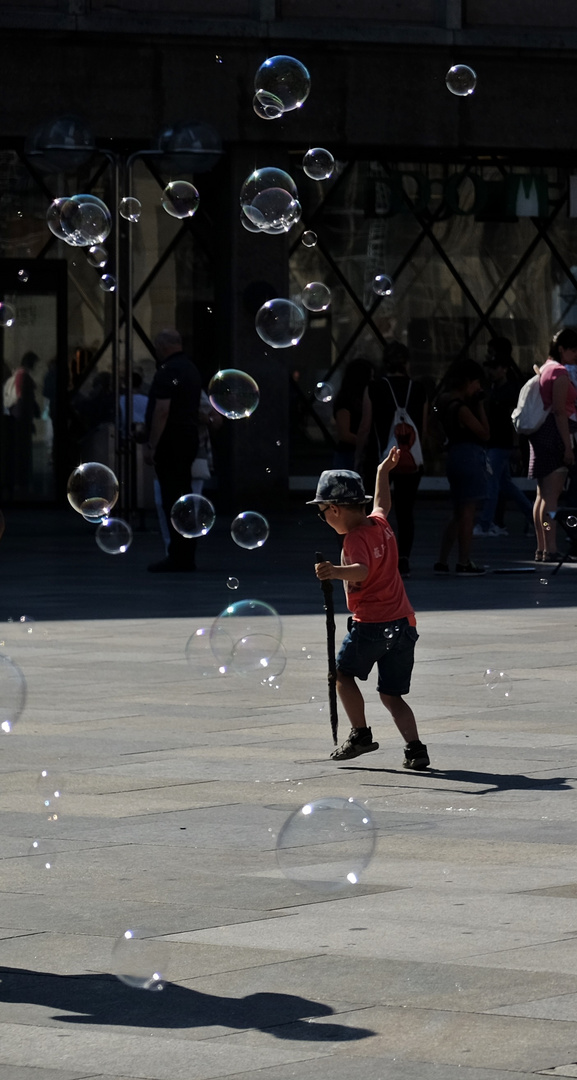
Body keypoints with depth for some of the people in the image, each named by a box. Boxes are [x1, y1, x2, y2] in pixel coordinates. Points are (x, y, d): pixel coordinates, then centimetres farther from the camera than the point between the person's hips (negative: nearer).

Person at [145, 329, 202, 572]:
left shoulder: (168, 372, -14)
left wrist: (152, 445, -19)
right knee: (183, 497, 13)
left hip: (170, 442, -10)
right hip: (189, 440, 10)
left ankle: (177, 557, -11)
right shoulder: (191, 368, 17)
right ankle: (186, 557, 15)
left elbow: (162, 410, -21)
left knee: (172, 500, -9)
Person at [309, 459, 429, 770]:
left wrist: (337, 572, -55)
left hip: (370, 624, -8)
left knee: (342, 673, 13)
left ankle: (361, 733, 11)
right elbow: (382, 505, 35)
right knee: (391, 695, 9)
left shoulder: (355, 538, -15)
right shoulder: (379, 524, 10)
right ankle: (415, 748, -5)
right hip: (403, 623, 8)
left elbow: (362, 570, -35)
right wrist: (383, 472, 50)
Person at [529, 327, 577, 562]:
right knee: (551, 496, -15)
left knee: (542, 495, 12)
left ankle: (541, 549, 16)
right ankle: (550, 550, -20)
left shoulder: (546, 368, 20)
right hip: (555, 433, -11)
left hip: (541, 434, 11)